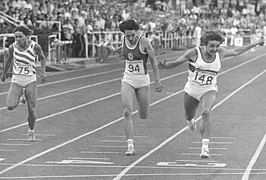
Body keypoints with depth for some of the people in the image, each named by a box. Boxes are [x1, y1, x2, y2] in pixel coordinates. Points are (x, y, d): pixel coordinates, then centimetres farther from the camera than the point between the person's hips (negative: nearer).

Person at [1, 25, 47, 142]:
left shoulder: (35, 46, -13)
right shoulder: (12, 47, -9)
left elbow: (42, 58, 7)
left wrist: (43, 71, -7)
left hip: (31, 81, -1)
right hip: (16, 80, 1)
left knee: (31, 110, -3)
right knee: (10, 106, -18)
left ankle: (31, 132, 23)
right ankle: (19, 95, 19)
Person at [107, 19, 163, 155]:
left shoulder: (144, 42, -16)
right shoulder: (124, 39, -4)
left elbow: (153, 61, -9)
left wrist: (157, 81, -10)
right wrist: (115, 50, 39)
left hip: (143, 81, -2)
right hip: (127, 80, 2)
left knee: (143, 116, 8)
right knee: (127, 112, -15)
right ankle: (130, 146, -15)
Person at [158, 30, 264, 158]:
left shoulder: (220, 53, -5)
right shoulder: (194, 53, -14)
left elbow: (235, 52, 15)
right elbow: (175, 63, -8)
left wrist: (255, 44, 22)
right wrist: (165, 66, -29)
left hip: (209, 91, 0)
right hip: (192, 90, 0)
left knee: (206, 112, -29)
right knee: (189, 116, 20)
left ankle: (205, 147, -32)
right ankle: (190, 120, 62)